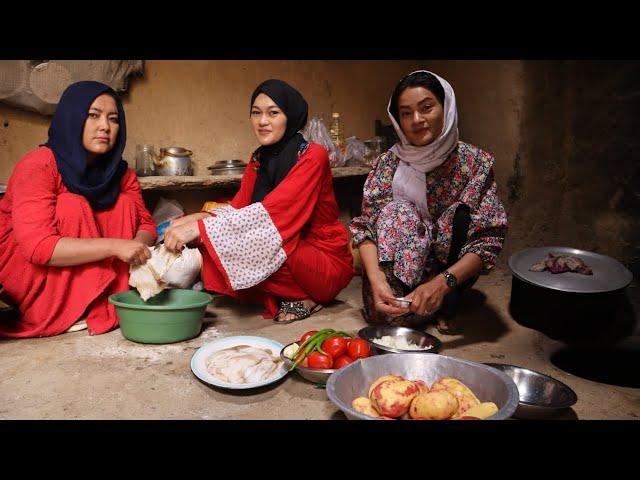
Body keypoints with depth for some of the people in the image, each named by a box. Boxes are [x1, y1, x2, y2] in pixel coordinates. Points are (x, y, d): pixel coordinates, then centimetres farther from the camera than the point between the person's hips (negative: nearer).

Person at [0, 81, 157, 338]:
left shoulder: (121, 172, -5)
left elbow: (144, 223, -10)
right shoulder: (39, 165, -22)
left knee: (124, 205, -12)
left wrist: (140, 247, -34)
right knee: (72, 207, -26)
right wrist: (114, 246, -40)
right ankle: (62, 314, -22)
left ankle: (111, 306, -15)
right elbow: (37, 245, -33)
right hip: (23, 271, -5)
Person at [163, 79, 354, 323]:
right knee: (212, 244, -10)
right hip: (289, 258, 7)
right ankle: (290, 295, -2)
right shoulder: (258, 160, 7)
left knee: (251, 245, -29)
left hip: (326, 266, -7)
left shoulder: (312, 156, -16)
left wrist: (200, 228, -33)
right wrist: (199, 217, -23)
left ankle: (302, 298, -6)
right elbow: (237, 208, -2)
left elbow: (271, 212, -28)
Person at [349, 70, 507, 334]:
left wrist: (442, 283, -33)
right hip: (398, 270, 0)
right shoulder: (389, 162, -10)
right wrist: (376, 280, -33)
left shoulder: (475, 162, -13)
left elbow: (489, 238, -19)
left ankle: (447, 307, -10)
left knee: (460, 213, -25)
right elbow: (365, 228, -14)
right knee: (397, 213, -26)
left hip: (451, 265, 1)